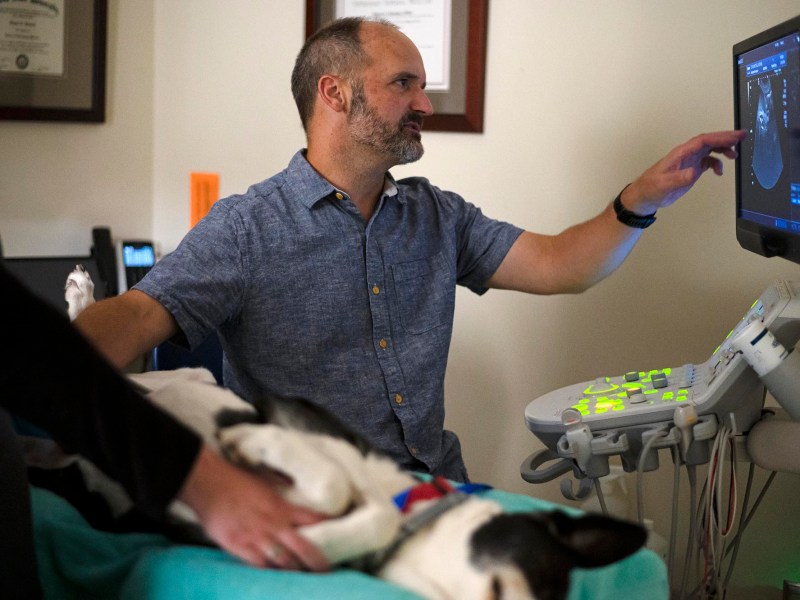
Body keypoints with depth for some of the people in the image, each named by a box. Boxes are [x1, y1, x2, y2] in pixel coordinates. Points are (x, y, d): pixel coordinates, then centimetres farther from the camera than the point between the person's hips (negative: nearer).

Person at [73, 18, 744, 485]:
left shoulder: (437, 216, 14)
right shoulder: (244, 229, -5)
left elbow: (555, 265, 13)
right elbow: (138, 316, -17)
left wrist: (642, 200, -5)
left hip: (438, 488, 6)